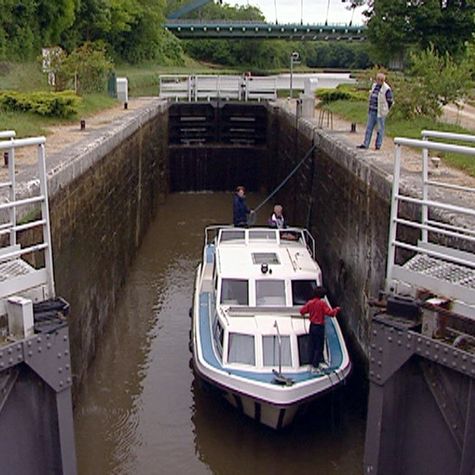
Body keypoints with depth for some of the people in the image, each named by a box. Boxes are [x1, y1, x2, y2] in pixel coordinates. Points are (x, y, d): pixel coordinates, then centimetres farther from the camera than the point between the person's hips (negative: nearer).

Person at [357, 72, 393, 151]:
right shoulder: (374, 86, 10)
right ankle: (365, 144, 11)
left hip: (380, 112, -7)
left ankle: (378, 145, 10)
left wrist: (385, 110, -3)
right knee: (369, 127, 7)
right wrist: (370, 107, 16)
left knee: (380, 129, 3)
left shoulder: (386, 89, -13)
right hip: (372, 111, 7)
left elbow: (390, 101, -9)